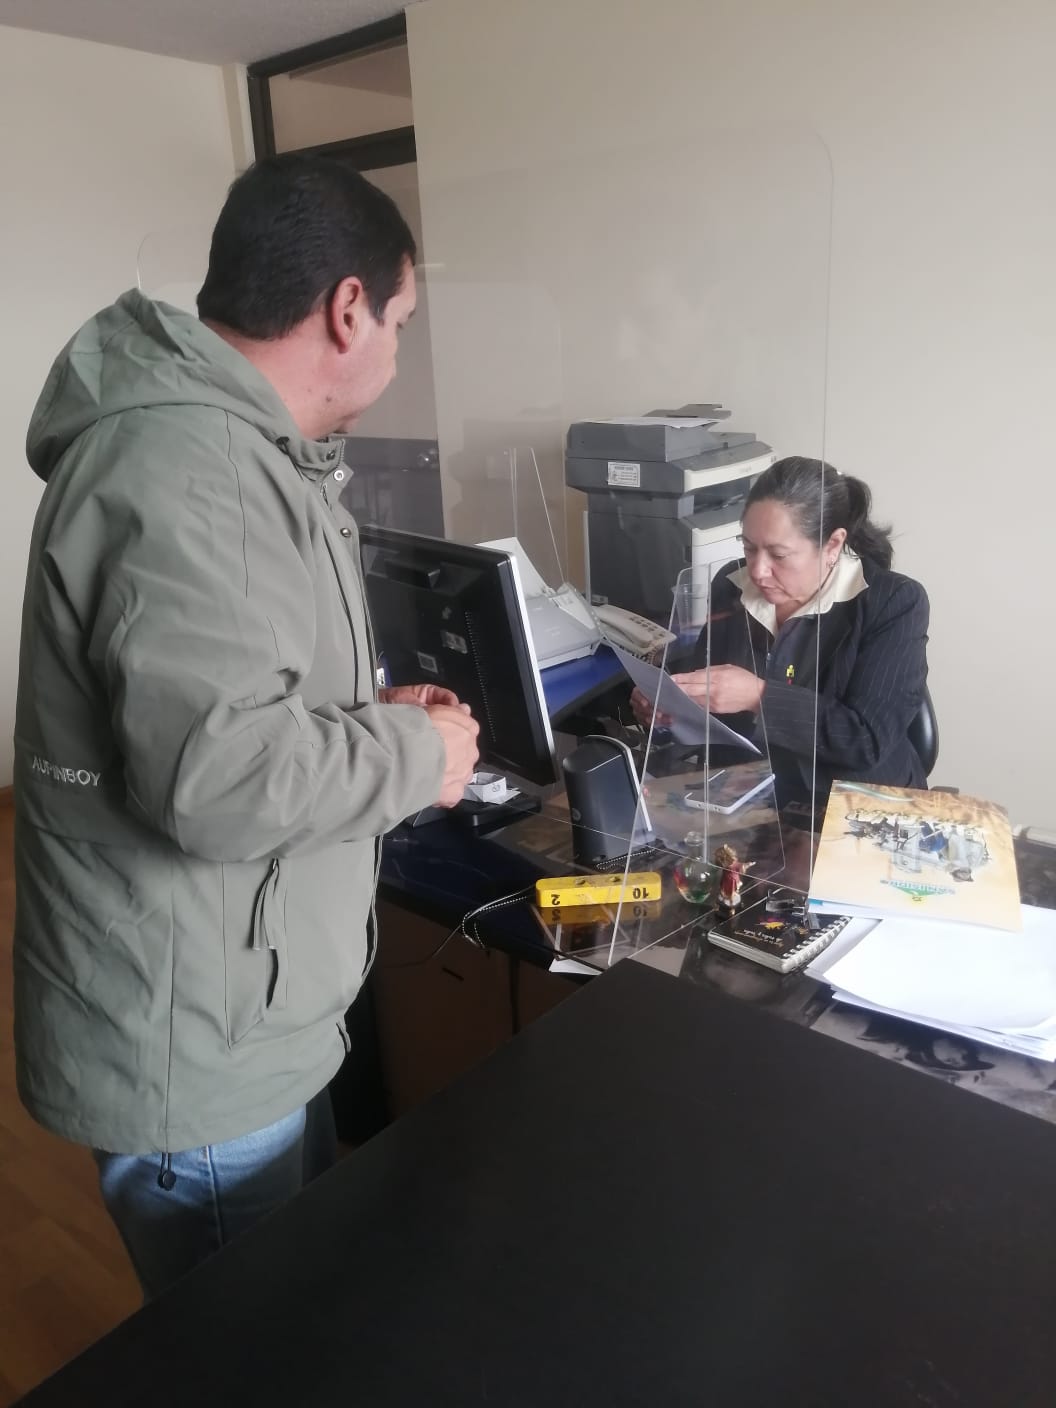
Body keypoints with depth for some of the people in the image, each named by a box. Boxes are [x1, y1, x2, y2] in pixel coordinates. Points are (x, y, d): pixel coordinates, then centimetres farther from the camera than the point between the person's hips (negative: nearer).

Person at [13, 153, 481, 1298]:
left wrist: (370, 714, 7)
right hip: (193, 1053, -10)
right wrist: (414, 757, -17)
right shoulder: (189, 471, -26)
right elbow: (214, 775, -33)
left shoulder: (230, 443, 10)